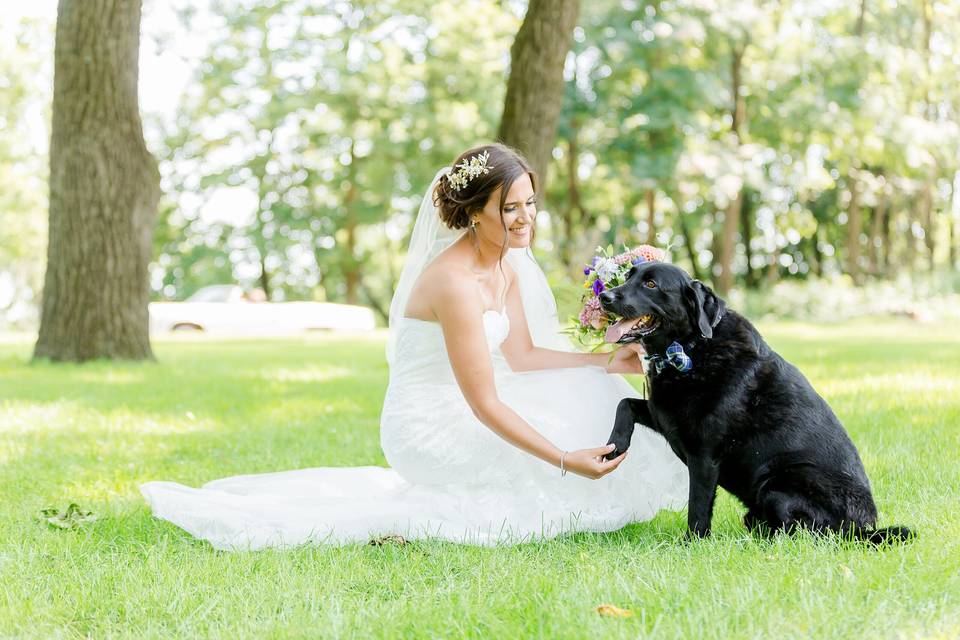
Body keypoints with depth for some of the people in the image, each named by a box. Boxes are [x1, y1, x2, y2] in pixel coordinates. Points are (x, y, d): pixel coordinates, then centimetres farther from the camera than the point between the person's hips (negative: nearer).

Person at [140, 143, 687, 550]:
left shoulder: (507, 261, 1)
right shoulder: (457, 282, -28)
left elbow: (522, 356, 7)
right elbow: (485, 404, -27)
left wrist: (610, 363, -3)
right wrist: (565, 460, -29)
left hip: (456, 414, 9)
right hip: (430, 428, -9)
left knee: (591, 396, 12)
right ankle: (404, 521, -5)